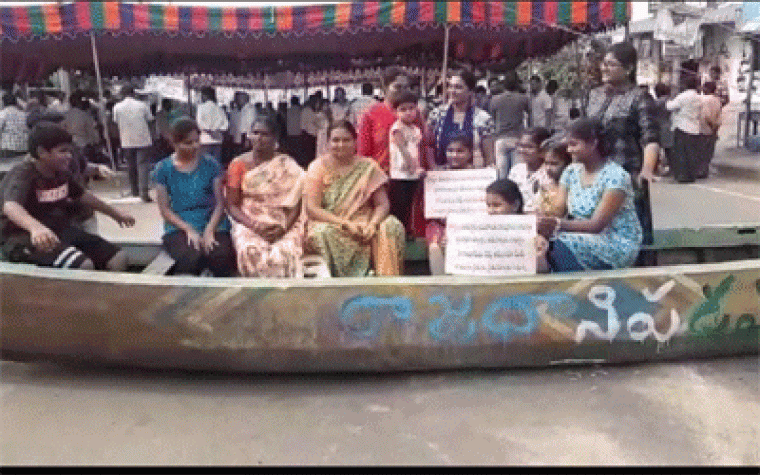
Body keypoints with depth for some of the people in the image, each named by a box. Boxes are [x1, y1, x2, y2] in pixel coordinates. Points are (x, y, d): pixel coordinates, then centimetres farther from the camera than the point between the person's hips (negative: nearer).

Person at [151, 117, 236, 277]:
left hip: (213, 225, 1)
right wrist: (189, 230, -11)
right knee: (192, 257, -34)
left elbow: (220, 203, 5)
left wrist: (209, 230, -12)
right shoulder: (163, 169, 8)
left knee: (221, 257, -31)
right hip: (179, 228, -1)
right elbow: (165, 209, 5)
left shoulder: (211, 164, 9)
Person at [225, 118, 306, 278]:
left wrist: (284, 228, -14)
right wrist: (253, 225, -12)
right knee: (250, 252, -33)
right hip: (248, 222, 0)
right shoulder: (238, 164, 9)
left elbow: (296, 205, 4)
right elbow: (232, 205, 5)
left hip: (283, 224, 0)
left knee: (285, 252, -33)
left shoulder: (288, 165, 7)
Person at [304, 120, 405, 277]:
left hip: (364, 224, 2)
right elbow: (312, 209, -7)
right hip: (328, 223, -2)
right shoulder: (318, 167, 3)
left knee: (392, 226, -25)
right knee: (325, 232, -35)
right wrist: (346, 224, -19)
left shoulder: (368, 166, 8)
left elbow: (383, 204, 2)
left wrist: (372, 225, -20)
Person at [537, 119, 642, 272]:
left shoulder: (616, 176, -13)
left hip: (619, 244, -6)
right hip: (587, 239, 6)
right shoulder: (571, 172, 8)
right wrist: (542, 221, -25)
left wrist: (558, 224, -35)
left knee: (561, 245, -31)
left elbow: (597, 224, -21)